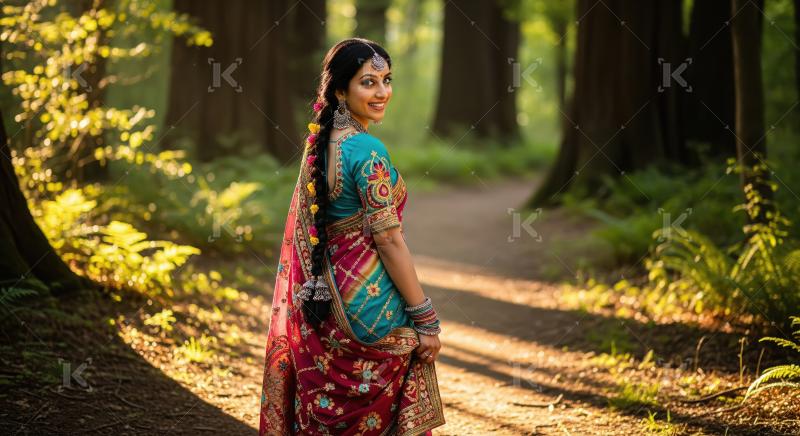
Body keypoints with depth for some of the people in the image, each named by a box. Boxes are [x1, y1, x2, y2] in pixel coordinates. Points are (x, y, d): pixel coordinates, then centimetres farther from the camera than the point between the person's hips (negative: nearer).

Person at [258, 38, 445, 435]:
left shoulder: (320, 143, 8)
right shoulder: (367, 151, -17)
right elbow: (388, 240, -18)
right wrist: (426, 320, -13)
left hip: (325, 299, 8)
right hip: (371, 301, -8)